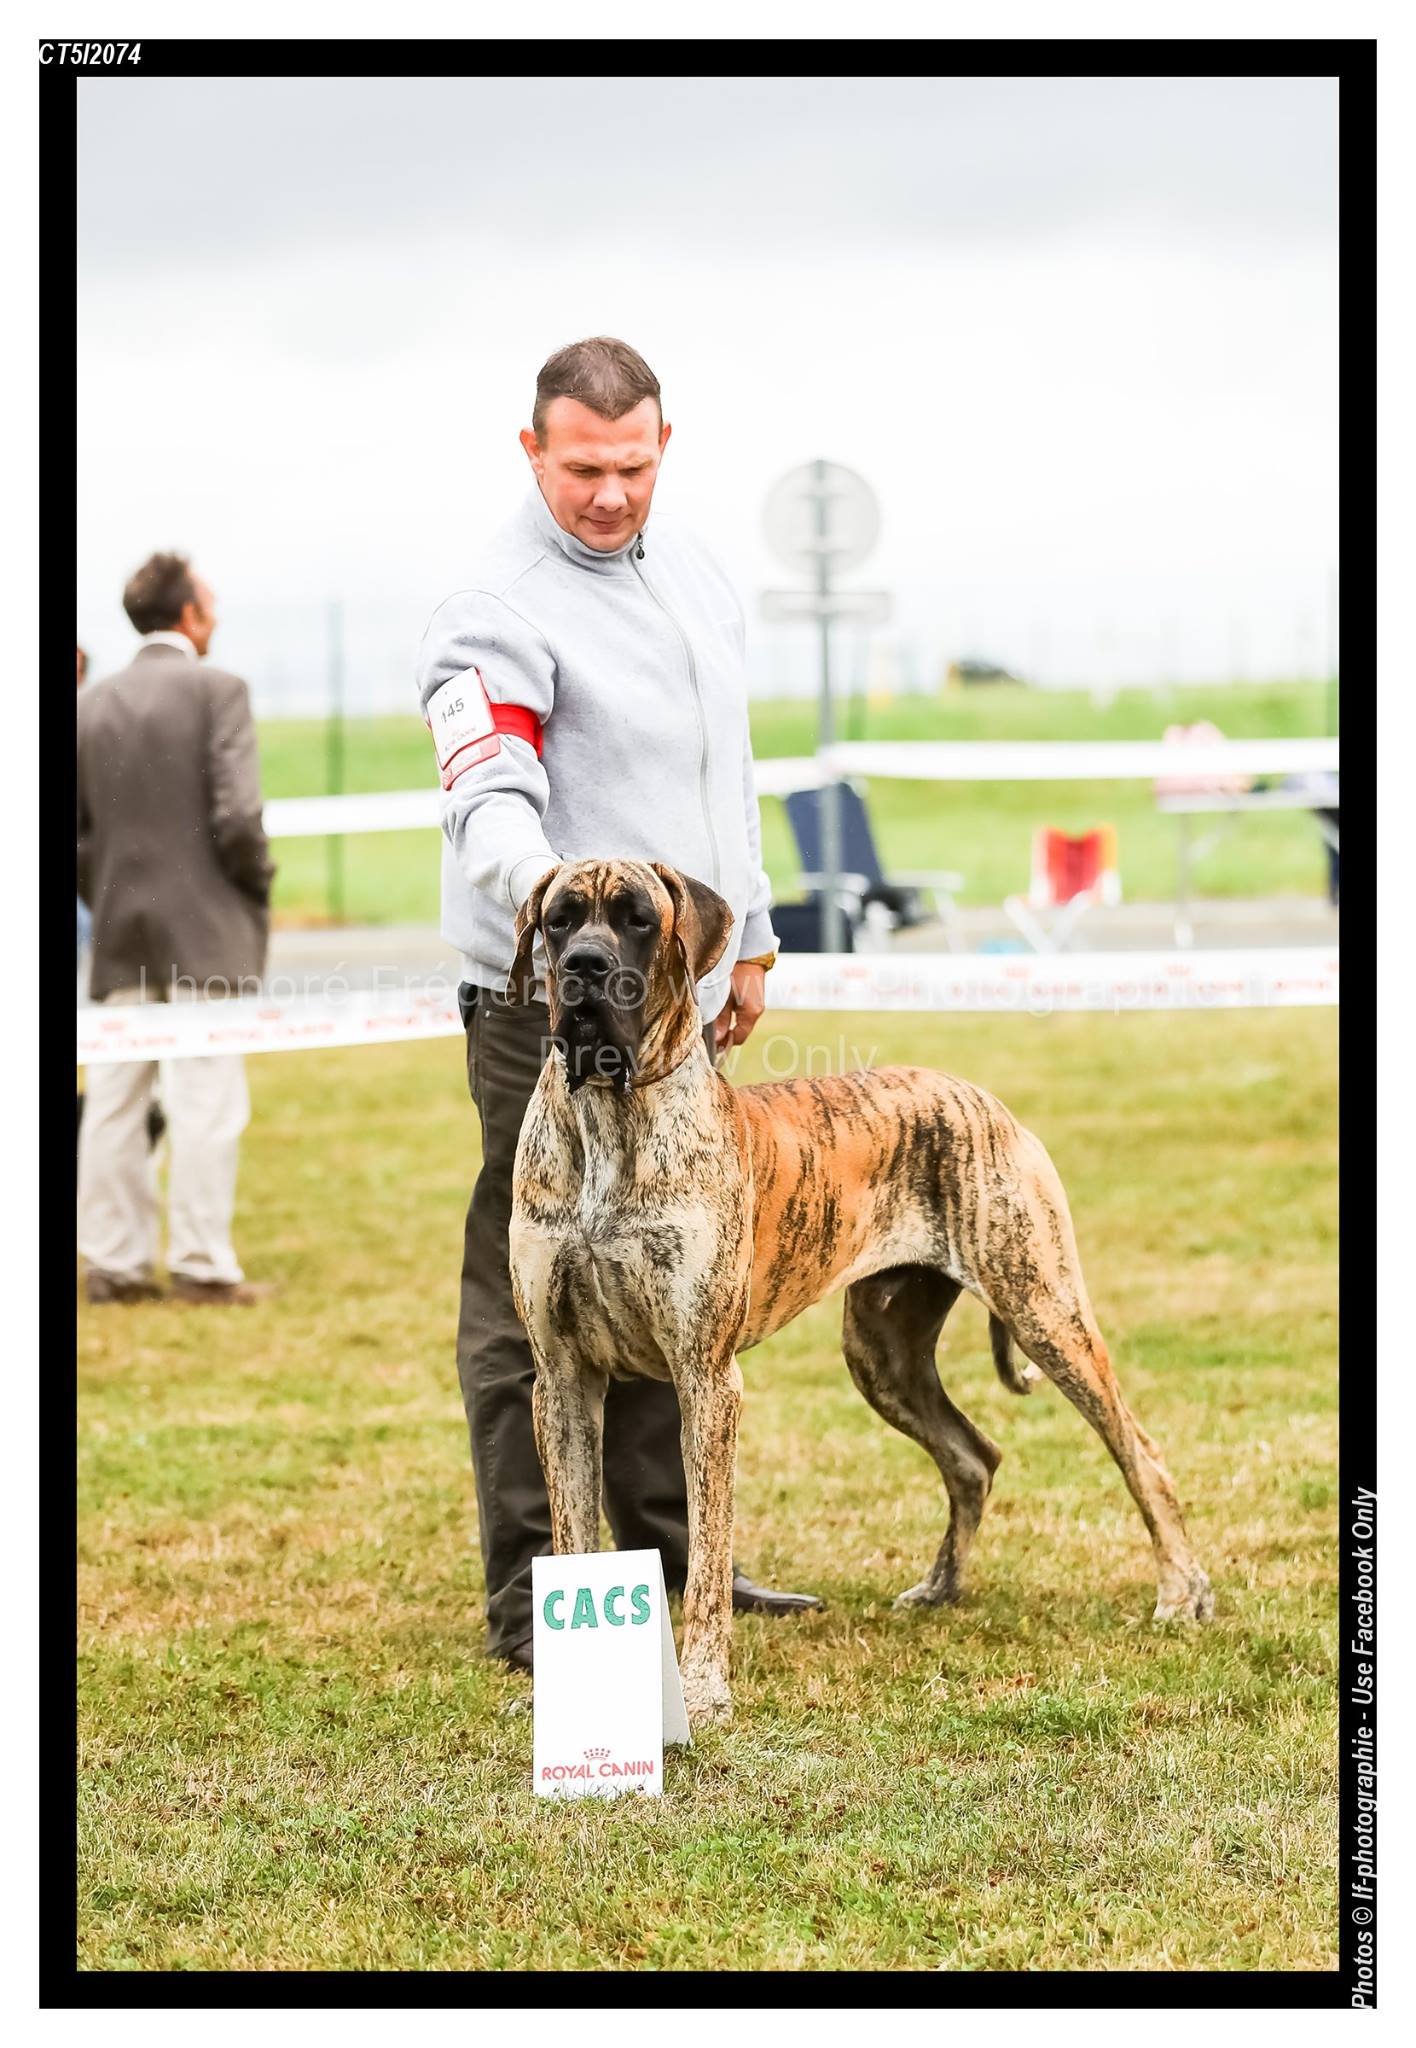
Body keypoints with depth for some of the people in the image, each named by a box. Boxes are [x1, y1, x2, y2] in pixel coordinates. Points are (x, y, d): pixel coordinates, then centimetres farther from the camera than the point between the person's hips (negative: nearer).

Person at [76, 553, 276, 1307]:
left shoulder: (92, 703, 6)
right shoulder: (216, 691, -9)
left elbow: (72, 828, 5)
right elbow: (238, 818, -15)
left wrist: (105, 899, 16)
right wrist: (257, 886, 1)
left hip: (120, 935, 5)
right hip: (203, 931, -5)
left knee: (114, 1098, 8)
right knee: (207, 1097, -2)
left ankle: (111, 1260, 11)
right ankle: (202, 1265, -3)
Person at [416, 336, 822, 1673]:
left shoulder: (689, 572, 13)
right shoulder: (500, 611, -13)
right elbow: (488, 801, -24)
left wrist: (749, 938, 23)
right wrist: (548, 891, -44)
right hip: (550, 1008, -8)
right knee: (533, 1308, -5)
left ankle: (661, 1551, 24)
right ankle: (527, 1596, -1)